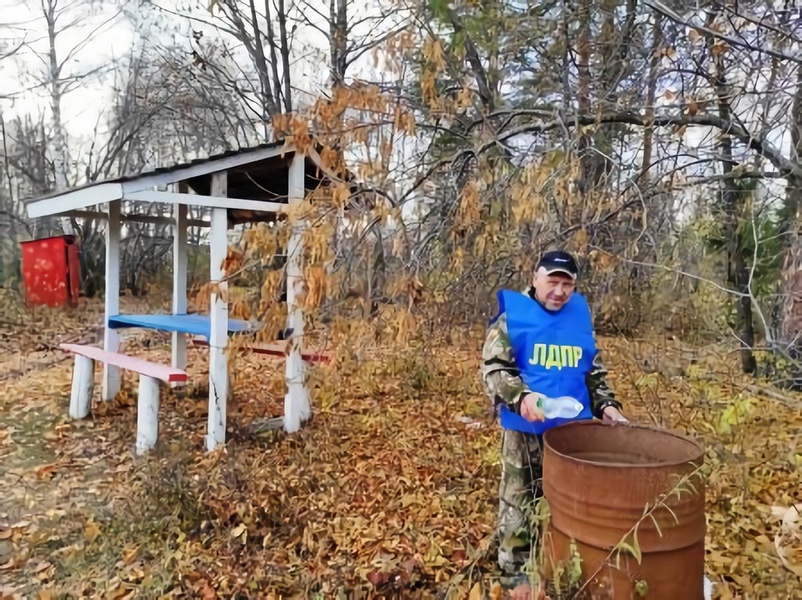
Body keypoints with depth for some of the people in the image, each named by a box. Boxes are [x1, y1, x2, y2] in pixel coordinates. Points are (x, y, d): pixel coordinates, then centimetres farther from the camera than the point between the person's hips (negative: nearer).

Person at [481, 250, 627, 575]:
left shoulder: (580, 317, 9)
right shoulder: (512, 315, -6)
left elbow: (595, 373, 19)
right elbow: (493, 369, -11)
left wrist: (605, 405, 3)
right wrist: (521, 397, -27)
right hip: (525, 433, -4)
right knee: (519, 510, 6)